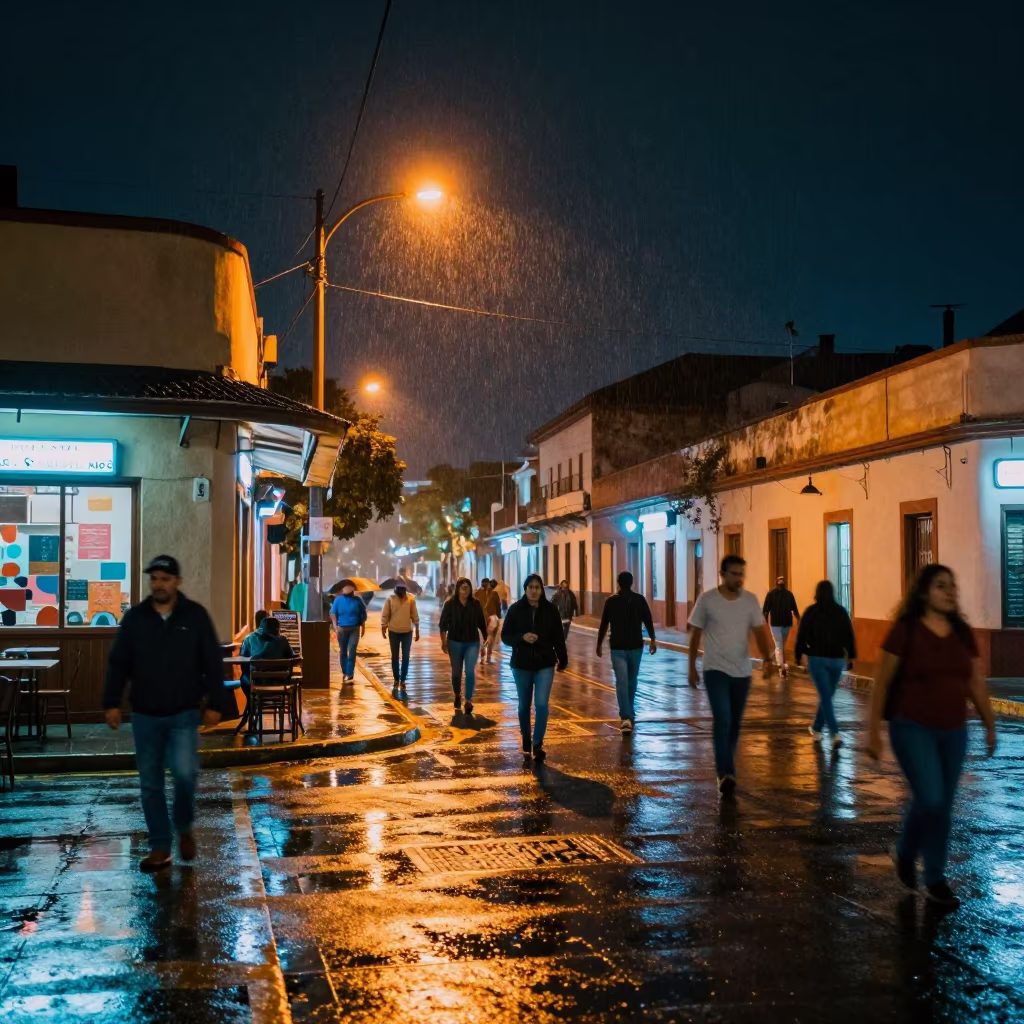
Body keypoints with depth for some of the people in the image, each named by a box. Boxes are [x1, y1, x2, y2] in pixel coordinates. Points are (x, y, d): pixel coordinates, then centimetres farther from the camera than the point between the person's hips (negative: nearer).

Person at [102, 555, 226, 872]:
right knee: (150, 783, 5)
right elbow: (118, 663, 5)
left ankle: (184, 828, 13)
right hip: (145, 714, 2)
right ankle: (160, 847, 16)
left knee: (184, 772, -15)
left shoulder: (195, 615, -3)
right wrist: (112, 703, -2)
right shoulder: (135, 617, 2)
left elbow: (213, 663, -1)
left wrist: (214, 704, -5)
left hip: (184, 713, -2)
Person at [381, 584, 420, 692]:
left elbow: (414, 614, -2)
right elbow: (385, 614, -3)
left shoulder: (410, 599, -9)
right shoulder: (390, 599, -11)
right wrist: (383, 628, -2)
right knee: (395, 656, 10)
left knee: (405, 657, 0)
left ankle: (402, 681, 6)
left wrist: (417, 630, 1)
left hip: (407, 631, 0)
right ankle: (396, 679, 22)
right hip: (393, 631, 0)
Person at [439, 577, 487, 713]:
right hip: (455, 642, 0)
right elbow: (443, 624, -5)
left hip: (472, 643, 0)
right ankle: (457, 696, 34)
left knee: (470, 671, -11)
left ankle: (468, 701, -11)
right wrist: (443, 642, -9)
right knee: (456, 672, 12)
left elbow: (481, 623, 5)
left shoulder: (475, 604, -1)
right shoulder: (450, 603, -7)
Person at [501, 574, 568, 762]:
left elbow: (558, 637, 3)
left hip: (545, 664, -1)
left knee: (541, 704, -12)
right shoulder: (515, 610, -5)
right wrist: (522, 637, -22)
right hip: (521, 664, 1)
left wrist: (563, 659, 6)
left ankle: (538, 745, -5)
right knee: (524, 705, 13)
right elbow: (505, 636, -4)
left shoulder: (550, 610, -3)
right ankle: (526, 741, 31)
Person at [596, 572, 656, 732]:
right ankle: (629, 714, 28)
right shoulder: (640, 599, 0)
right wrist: (653, 639, -3)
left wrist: (599, 644, 13)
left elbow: (604, 624, 4)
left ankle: (626, 717, -20)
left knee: (621, 682, -6)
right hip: (636, 646, 1)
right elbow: (648, 621, -6)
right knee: (632, 680, 18)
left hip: (617, 647, -1)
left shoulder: (611, 601, 0)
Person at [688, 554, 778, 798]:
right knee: (722, 719, -18)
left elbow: (759, 632, -3)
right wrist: (691, 667, 4)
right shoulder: (707, 600, -7)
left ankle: (725, 770, 29)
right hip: (715, 670, -4)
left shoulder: (750, 600, 0)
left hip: (742, 672, 4)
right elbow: (696, 634, 2)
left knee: (735, 724, 12)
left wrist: (767, 660, -21)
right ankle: (726, 774, -21)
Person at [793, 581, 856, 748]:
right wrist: (851, 656, 8)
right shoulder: (841, 611, 1)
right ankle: (816, 728, 29)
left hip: (817, 659, -2)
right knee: (827, 696, 18)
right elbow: (849, 636, 1)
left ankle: (835, 734, -17)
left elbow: (802, 635, -1)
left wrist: (799, 655, 10)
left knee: (825, 697, -5)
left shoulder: (810, 612, -4)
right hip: (837, 659, 3)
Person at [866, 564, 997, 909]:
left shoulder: (962, 633, 4)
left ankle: (935, 880, 22)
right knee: (930, 800, -13)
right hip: (912, 728, -5)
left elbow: (976, 683, 11)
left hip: (953, 732, 5)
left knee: (943, 807, 8)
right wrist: (873, 731, -8)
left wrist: (990, 726, 11)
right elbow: (881, 682, -7)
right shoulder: (905, 630, -9)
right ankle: (904, 853, 16)